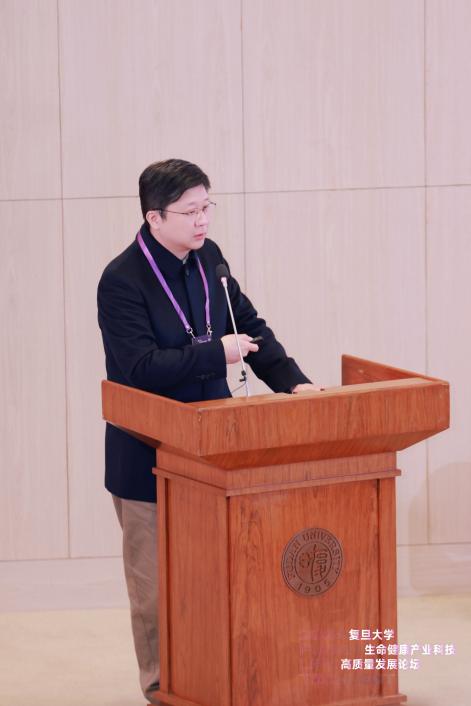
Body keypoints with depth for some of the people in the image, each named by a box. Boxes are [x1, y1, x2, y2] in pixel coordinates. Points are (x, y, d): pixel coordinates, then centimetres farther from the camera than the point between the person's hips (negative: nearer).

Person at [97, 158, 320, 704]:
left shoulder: (207, 258, 2)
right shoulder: (121, 281, -19)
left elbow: (249, 326, 8)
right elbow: (141, 366, -25)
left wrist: (291, 381, -5)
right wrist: (216, 353, -25)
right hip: (147, 451, -6)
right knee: (154, 571, 5)